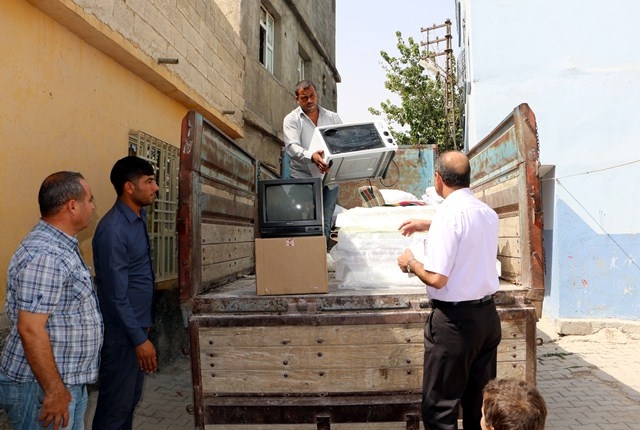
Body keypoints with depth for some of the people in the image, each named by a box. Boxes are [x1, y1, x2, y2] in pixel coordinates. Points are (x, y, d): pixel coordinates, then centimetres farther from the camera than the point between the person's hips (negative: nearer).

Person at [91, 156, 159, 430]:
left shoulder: (139, 217, 6)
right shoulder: (113, 229, -23)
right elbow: (116, 294, -23)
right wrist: (140, 339, -19)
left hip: (136, 325, 9)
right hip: (121, 333, -9)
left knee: (131, 399, 20)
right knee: (115, 406, 5)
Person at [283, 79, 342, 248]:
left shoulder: (332, 117, 13)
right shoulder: (291, 119, 2)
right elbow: (292, 146, -14)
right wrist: (311, 156, -35)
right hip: (304, 179, -3)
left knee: (325, 224, 6)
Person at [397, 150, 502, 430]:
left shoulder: (448, 214, -18)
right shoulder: (488, 213, 5)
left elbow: (436, 278, -23)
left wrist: (410, 264, -4)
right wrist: (428, 226, 33)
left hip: (455, 320, -8)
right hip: (487, 315, 8)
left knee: (439, 406, 3)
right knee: (479, 402, 18)